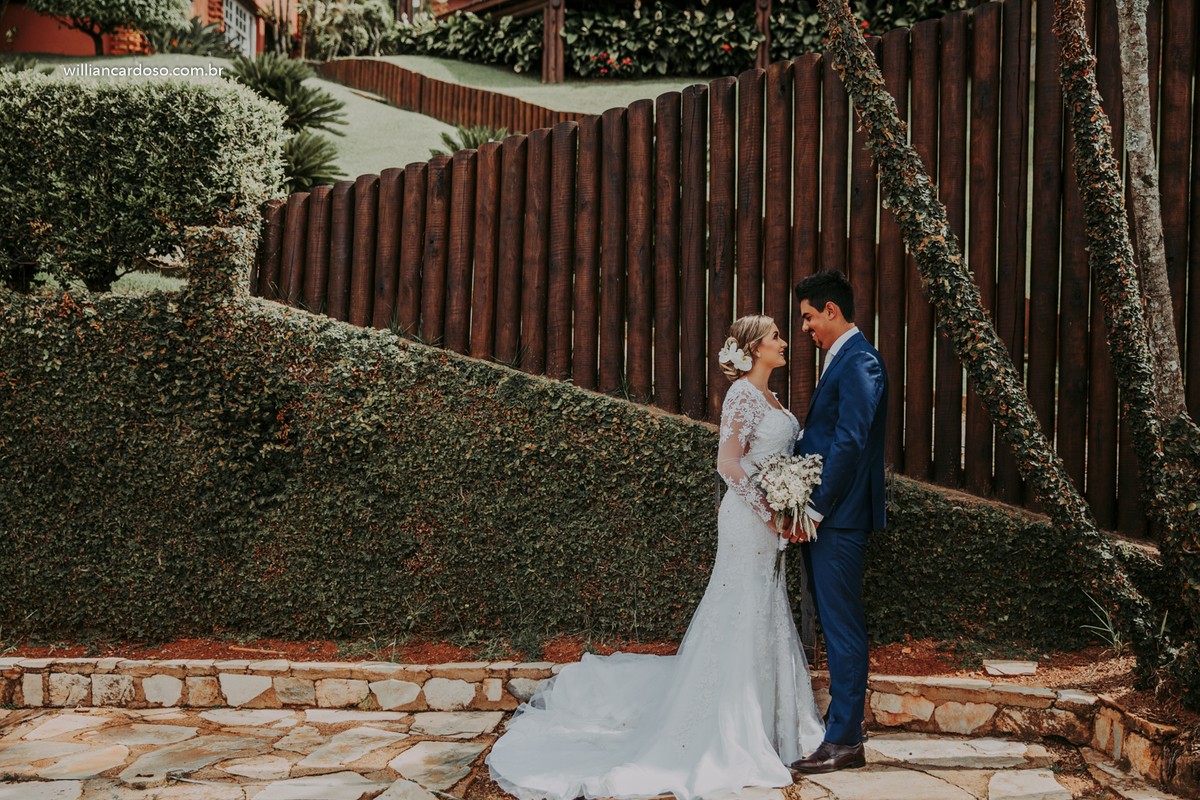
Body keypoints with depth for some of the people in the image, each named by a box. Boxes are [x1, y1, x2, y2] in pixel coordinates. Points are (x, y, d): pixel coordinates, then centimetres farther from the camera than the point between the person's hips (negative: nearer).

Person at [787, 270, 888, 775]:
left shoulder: (858, 361, -14)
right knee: (834, 625, 15)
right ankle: (841, 730, 26)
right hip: (823, 519, 10)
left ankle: (844, 742, 6)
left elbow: (849, 444, -20)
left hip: (838, 519, -10)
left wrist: (816, 508, -18)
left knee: (842, 628, -3)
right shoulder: (841, 360, 18)